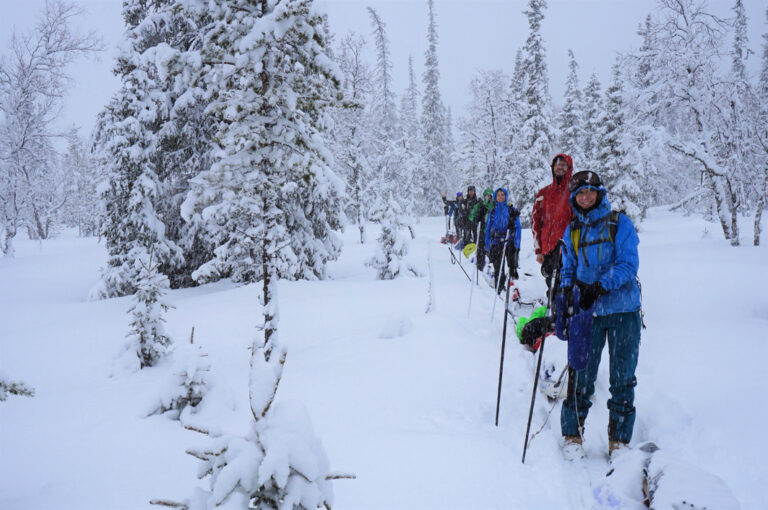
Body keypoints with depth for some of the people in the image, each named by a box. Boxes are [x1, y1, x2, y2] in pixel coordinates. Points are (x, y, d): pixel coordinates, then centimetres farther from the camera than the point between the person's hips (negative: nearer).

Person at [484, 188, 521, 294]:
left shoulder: (512, 210, 5)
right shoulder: (493, 211, 13)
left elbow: (517, 227, 2)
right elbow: (488, 228, 16)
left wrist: (517, 244, -8)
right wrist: (487, 244, 9)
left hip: (509, 241, -2)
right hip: (496, 242, 2)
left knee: (512, 264, -7)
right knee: (498, 268, 1)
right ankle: (499, 289, 8)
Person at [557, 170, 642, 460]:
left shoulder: (620, 224, 1)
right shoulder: (572, 231, 12)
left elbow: (628, 264, -8)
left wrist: (600, 286, -22)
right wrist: (567, 290, -4)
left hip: (622, 309, -2)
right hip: (586, 312, 2)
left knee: (622, 378, 3)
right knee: (580, 374, -2)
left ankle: (619, 439, 15)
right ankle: (573, 435, 13)